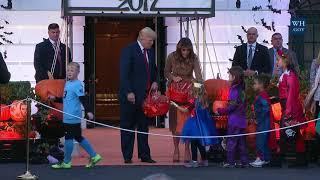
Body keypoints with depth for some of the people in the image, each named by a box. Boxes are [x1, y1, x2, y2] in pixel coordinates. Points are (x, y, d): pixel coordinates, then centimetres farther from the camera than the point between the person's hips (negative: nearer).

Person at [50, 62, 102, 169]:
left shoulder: (77, 85, -13)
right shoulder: (67, 84, 15)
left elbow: (83, 99, -20)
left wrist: (88, 111, -28)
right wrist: (55, 99, 14)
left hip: (73, 117, -10)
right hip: (68, 116, 10)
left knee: (68, 138, -2)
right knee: (78, 137, 14)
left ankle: (66, 162, 8)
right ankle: (94, 156, 21)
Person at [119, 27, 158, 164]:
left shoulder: (150, 51, 11)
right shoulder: (129, 50, -11)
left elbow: (153, 69, 25)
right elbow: (124, 73, -16)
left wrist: (155, 81, 5)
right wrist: (128, 92, -21)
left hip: (145, 94, 7)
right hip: (130, 95, -7)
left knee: (144, 126, 10)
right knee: (128, 126, 2)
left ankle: (144, 155, 15)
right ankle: (127, 156, 7)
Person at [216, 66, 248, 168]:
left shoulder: (234, 90, -16)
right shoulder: (241, 89, 11)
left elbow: (232, 106, -18)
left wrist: (220, 111, -6)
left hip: (234, 120, -9)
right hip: (242, 120, 9)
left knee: (231, 141, -3)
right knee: (241, 142, 11)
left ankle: (230, 161, -2)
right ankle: (244, 161, 13)